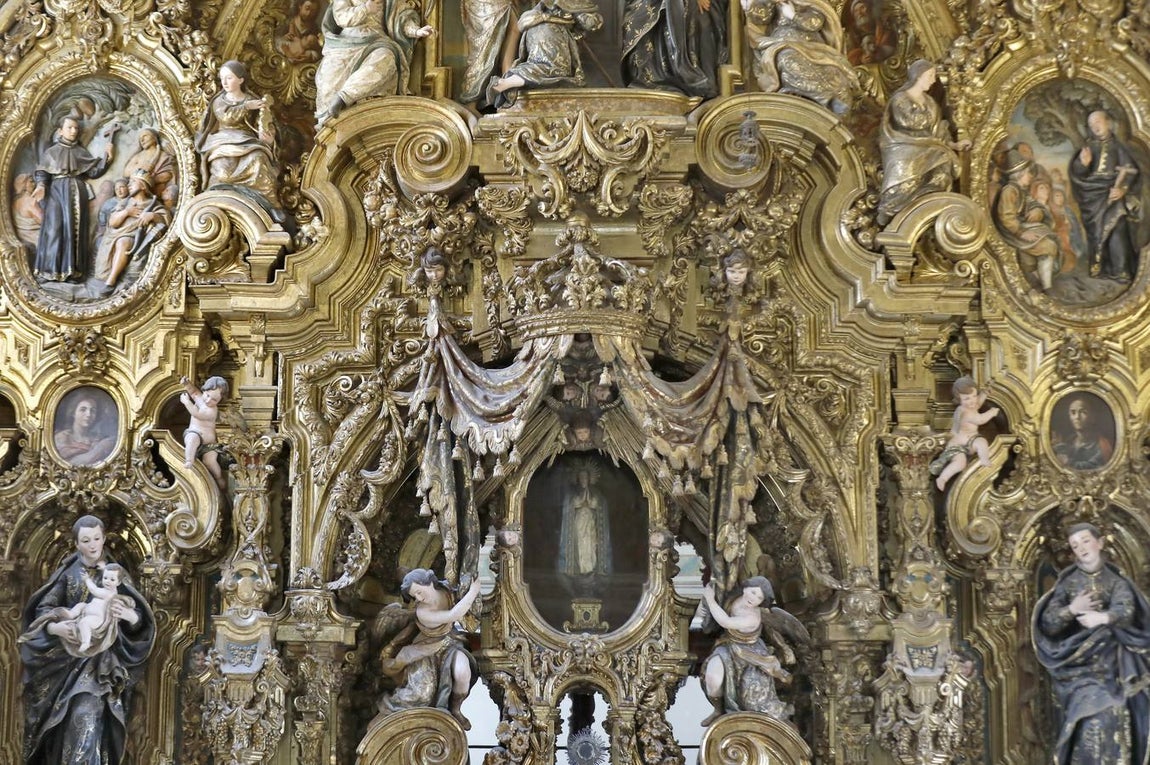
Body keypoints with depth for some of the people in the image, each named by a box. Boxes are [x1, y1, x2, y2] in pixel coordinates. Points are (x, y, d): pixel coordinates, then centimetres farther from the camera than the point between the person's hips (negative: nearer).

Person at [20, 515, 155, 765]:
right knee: (83, 720, -13)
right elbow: (43, 608, -1)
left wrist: (129, 615, -18)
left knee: (98, 721, -4)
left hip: (106, 661, 2)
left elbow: (141, 615, 5)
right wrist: (55, 627, -22)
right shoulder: (68, 573, 2)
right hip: (72, 658, -2)